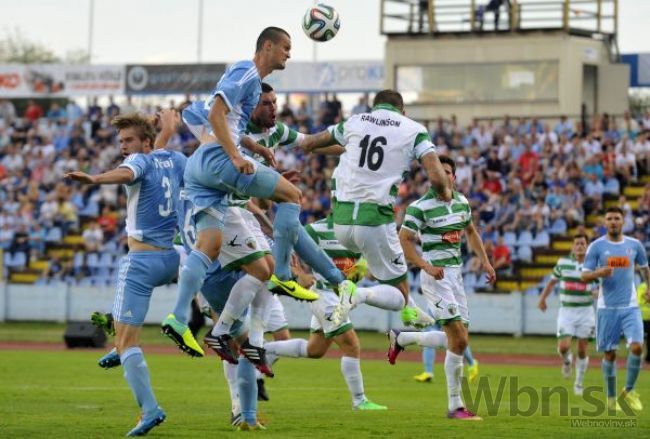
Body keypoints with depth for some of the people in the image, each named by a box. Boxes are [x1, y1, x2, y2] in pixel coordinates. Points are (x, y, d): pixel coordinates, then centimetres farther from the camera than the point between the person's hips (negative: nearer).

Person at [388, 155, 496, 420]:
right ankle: (455, 406, -8)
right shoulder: (420, 207, -12)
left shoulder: (462, 202, 9)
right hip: (437, 276, -8)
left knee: (456, 340, 8)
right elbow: (404, 240, -12)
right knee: (458, 340, -16)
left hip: (456, 274, 8)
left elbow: (471, 231, 24)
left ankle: (401, 338, 28)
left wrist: (485, 261, 15)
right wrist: (426, 266, -23)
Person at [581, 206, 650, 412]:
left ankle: (629, 391, 3)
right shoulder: (596, 247, -2)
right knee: (609, 353, 3)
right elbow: (584, 276, -4)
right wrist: (599, 273, -22)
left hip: (630, 306, 1)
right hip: (607, 308, -1)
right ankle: (611, 398, 18)